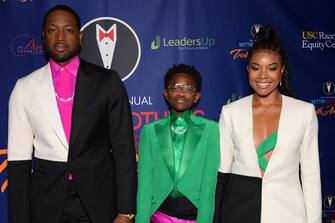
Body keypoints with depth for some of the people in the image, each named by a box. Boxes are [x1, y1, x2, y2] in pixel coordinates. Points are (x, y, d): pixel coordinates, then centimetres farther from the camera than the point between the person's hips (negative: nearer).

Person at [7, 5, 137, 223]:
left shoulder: (107, 80, -2)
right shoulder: (24, 88, 2)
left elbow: (124, 148, -4)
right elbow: (19, 158, 2)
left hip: (99, 199, -1)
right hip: (46, 203, 1)